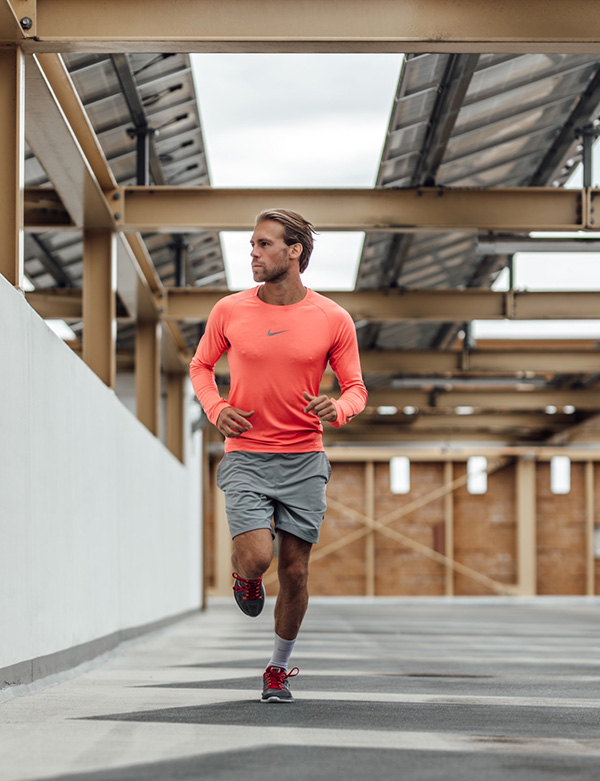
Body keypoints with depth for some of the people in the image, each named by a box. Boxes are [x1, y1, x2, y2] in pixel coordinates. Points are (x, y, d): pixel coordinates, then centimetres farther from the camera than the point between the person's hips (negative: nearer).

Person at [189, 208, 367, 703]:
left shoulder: (333, 320, -2)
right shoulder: (229, 311, -1)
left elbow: (356, 388, 6)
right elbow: (201, 365, 15)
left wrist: (337, 409, -17)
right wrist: (216, 409, -5)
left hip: (304, 459, 1)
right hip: (246, 456, 0)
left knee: (294, 569, 4)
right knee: (256, 557, -18)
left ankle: (280, 667, 25)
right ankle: (245, 576, 21)